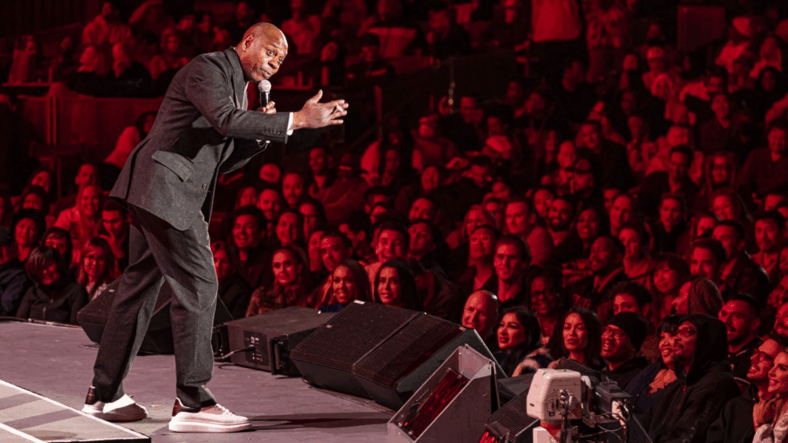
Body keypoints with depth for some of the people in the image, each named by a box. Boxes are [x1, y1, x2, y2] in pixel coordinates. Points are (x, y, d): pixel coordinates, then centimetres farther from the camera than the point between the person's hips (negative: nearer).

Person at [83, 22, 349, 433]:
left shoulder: (238, 86, 20)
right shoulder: (208, 68, -11)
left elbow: (223, 160, 19)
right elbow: (226, 120, -29)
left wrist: (261, 131, 3)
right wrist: (298, 119, -30)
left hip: (156, 195, 11)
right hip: (166, 190, -11)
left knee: (139, 287, 14)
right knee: (198, 286, -10)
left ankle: (104, 394, 22)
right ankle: (192, 403, -9)